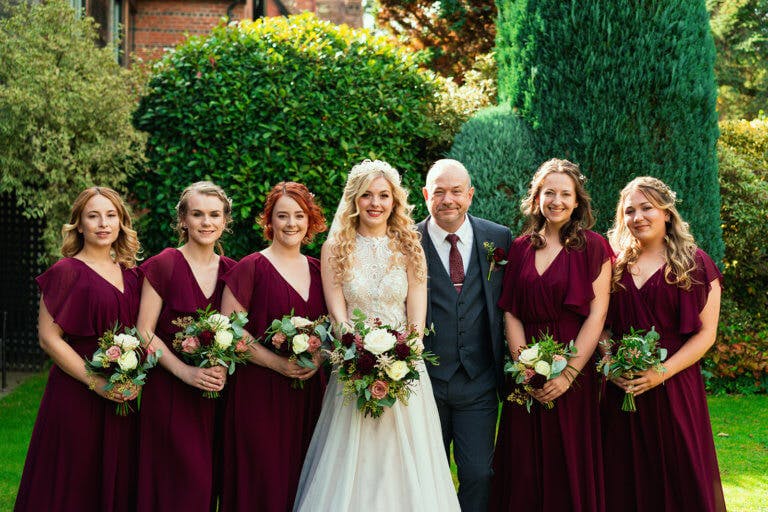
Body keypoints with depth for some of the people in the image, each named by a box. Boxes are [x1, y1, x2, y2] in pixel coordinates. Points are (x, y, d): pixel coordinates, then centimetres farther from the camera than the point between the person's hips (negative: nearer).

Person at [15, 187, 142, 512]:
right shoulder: (67, 272, -6)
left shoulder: (130, 274, 11)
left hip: (121, 398, 5)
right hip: (76, 397, -5)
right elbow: (49, 338, -10)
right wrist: (95, 382, -16)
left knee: (116, 484, 9)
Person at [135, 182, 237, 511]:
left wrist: (225, 368, -7)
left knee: (208, 483, 5)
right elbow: (145, 334, -6)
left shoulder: (231, 271, 9)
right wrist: (186, 372, -16)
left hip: (217, 394, 4)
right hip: (171, 392, -4)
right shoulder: (163, 266, -4)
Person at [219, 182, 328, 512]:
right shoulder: (251, 268, -4)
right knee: (262, 482, -3)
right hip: (260, 389, -4)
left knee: (302, 480, 6)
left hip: (309, 392, 5)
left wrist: (319, 357, -4)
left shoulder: (317, 270, 11)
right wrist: (276, 363, -16)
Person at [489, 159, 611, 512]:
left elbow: (596, 315, -7)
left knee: (569, 466, 3)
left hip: (573, 375, -3)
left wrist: (569, 373, -15)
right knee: (524, 468, 6)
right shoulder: (521, 248, 9)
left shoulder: (592, 247, -2)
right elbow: (510, 312, 5)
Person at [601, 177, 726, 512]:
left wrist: (662, 372, -15)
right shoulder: (615, 264, 9)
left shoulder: (694, 265, 0)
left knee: (680, 477, 2)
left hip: (673, 385, -3)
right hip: (621, 389, 3)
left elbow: (706, 332, -4)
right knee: (626, 479, 7)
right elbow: (602, 326, 11)